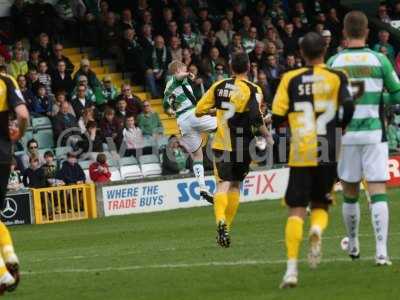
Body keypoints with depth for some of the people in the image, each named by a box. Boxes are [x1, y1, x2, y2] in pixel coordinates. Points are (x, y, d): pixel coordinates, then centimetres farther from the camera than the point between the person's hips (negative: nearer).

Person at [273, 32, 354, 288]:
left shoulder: (291, 79, 3)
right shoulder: (337, 77, 3)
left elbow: (277, 118, -1)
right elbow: (348, 106, -12)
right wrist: (340, 129, 8)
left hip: (300, 152, -1)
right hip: (328, 152, 1)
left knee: (297, 210, 2)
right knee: (321, 204, 17)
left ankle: (292, 268, -12)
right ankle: (317, 230, -19)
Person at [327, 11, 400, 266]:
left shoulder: (334, 63, -1)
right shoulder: (379, 60, -3)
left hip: (345, 135, 1)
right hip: (374, 133, -1)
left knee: (350, 193, 15)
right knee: (378, 192, -4)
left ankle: (353, 245, 29)